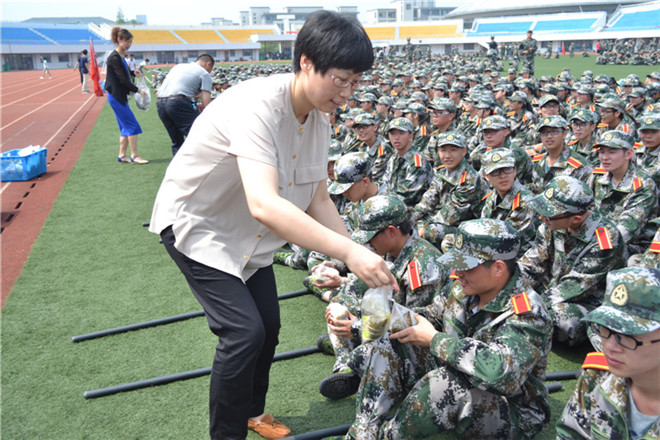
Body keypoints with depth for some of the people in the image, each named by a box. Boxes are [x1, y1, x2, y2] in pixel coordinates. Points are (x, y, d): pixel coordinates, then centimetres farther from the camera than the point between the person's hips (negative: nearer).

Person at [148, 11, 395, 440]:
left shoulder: (319, 117, -8)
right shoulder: (256, 106, -35)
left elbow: (318, 200, -3)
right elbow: (264, 205, -48)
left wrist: (361, 256, -14)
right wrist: (348, 251, -50)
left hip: (247, 231, 8)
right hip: (196, 223, -7)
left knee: (268, 326, 9)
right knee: (245, 331, -15)